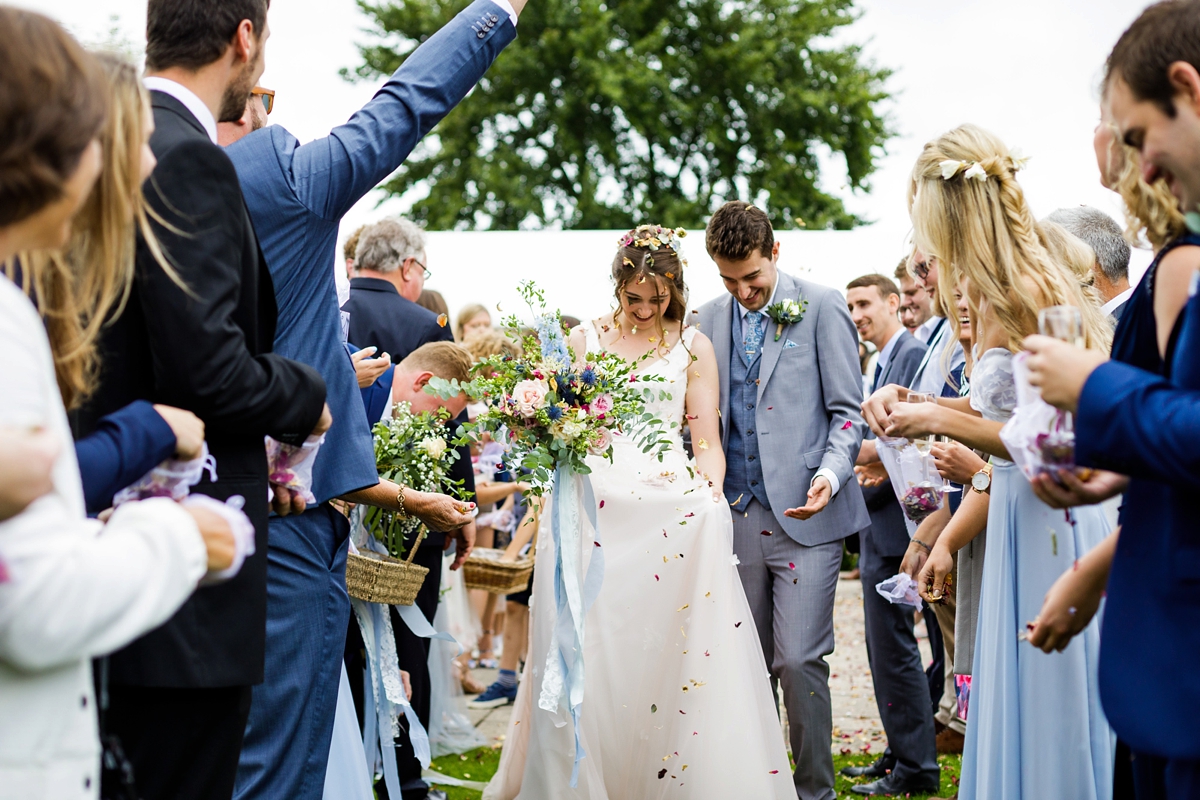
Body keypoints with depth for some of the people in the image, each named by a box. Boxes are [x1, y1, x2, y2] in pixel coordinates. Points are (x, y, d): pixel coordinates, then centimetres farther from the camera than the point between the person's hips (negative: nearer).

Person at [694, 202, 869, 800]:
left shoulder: (821, 308, 0)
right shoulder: (709, 320, 13)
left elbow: (847, 410, -1)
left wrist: (831, 475, -17)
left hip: (804, 514, -4)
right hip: (737, 518, 4)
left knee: (798, 661, -9)